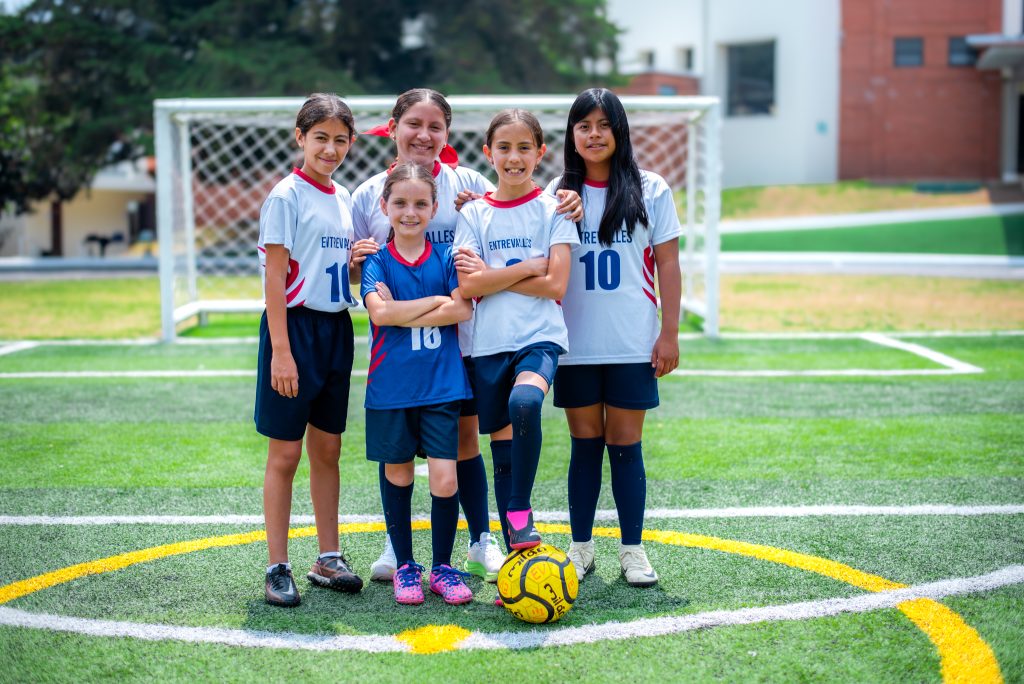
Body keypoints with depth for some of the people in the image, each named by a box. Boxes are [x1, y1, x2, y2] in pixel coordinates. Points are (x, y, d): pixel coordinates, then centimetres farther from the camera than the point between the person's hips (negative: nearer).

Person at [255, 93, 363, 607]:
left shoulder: (343, 198, 12)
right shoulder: (287, 195, -8)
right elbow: (275, 277, -14)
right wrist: (280, 349, -19)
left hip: (336, 328, 7)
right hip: (295, 327, -7)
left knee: (327, 449, 13)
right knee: (286, 453, -1)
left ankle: (328, 559, 22)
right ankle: (277, 569, 7)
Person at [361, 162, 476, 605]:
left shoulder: (446, 259, 5)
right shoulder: (377, 262, 2)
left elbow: (463, 310, -9)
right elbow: (380, 311, -15)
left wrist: (403, 315, -11)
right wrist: (437, 301, -10)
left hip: (441, 385, 0)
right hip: (390, 387, 0)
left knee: (445, 479, -5)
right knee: (397, 476, 9)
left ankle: (442, 566, 13)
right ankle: (404, 565, 24)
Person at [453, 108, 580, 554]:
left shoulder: (553, 209, 2)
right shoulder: (473, 213, 6)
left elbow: (555, 285, -8)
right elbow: (468, 286, -6)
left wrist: (492, 275, -8)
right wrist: (529, 267, -9)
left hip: (540, 337, -3)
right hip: (489, 344, 3)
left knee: (524, 403, -33)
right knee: (502, 448, 5)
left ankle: (521, 513, -16)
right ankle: (514, 551, 16)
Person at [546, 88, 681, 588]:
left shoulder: (650, 190, 2)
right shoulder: (558, 193, 5)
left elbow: (667, 265, 2)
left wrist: (670, 334, -3)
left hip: (632, 344, -1)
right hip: (575, 344, 1)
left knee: (626, 444, 3)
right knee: (585, 444, 8)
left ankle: (633, 550, 12)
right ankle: (580, 547, 16)